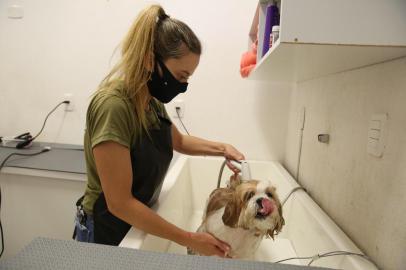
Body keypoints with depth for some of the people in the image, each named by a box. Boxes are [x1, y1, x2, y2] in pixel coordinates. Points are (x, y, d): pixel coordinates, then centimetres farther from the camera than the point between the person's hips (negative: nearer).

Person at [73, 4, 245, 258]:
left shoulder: (152, 100, -5)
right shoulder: (113, 105, -29)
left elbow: (178, 141, 13)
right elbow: (119, 203, -28)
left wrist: (221, 148, -2)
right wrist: (189, 239, -23)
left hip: (138, 222, 7)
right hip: (106, 231, -7)